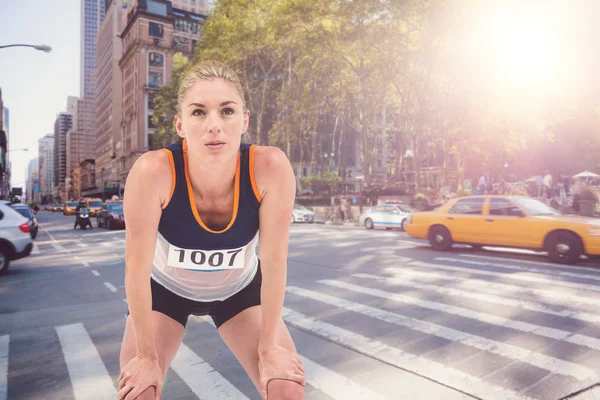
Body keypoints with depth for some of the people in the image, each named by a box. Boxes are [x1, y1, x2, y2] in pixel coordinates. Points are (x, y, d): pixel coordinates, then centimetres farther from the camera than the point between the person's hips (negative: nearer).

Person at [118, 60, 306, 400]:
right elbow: (137, 270, -23)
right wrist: (147, 355, -13)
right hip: (165, 288, 0)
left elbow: (274, 261, -23)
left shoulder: (271, 168, -32)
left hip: (239, 289, 1)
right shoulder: (153, 172, -34)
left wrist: (269, 348, -14)